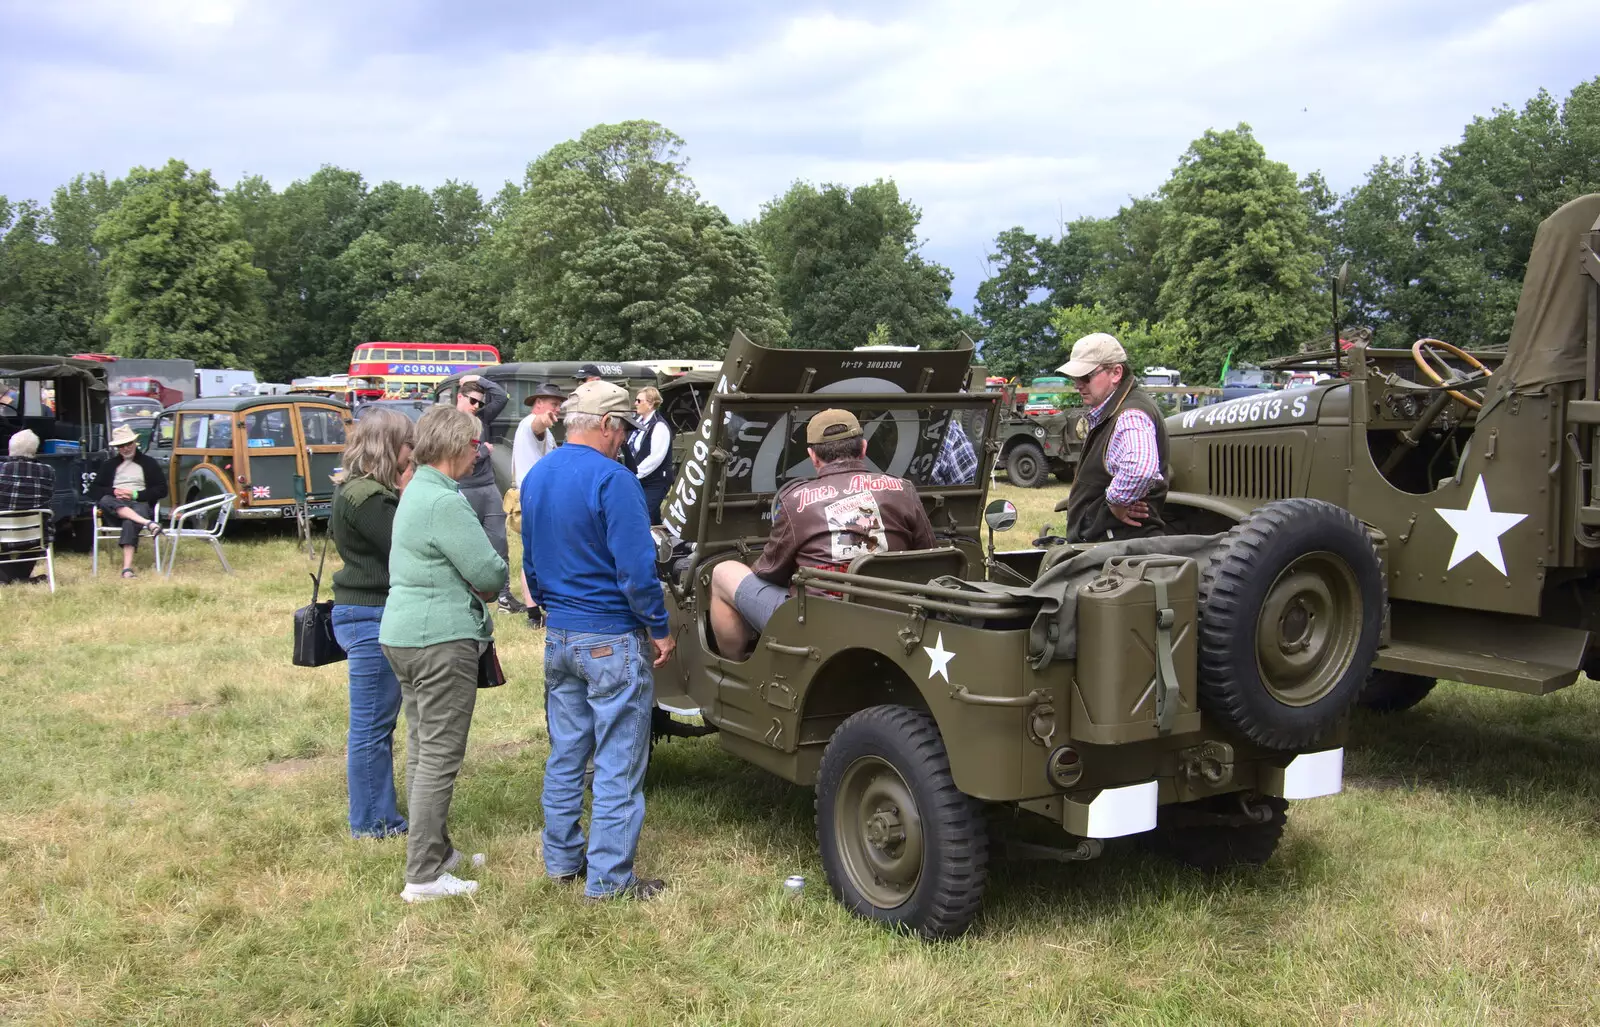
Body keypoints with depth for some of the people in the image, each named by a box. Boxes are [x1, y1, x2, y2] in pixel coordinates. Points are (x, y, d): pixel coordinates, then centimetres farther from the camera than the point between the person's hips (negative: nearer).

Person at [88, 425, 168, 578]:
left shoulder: (149, 464, 17)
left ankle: (127, 568, -53)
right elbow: (93, 490, 15)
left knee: (130, 522, -39)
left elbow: (162, 490, 8)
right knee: (105, 500, -35)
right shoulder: (109, 466, 23)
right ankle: (148, 523, -51)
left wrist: (135, 495, -5)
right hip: (114, 509, 3)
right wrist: (113, 492, -6)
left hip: (140, 504, -3)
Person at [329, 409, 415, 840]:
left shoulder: (358, 488, 13)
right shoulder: (367, 497, -19)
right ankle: (371, 824, 10)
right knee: (372, 725, 0)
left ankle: (381, 817, 26)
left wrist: (406, 493, 2)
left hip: (368, 613, 11)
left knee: (377, 723, 16)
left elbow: (398, 544, 14)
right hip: (372, 616, -11)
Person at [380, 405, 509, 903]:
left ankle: (436, 849, 30)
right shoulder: (445, 501, -18)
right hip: (441, 639, -11)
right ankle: (424, 875, -1)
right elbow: (489, 573, -18)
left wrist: (470, 585, 9)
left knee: (422, 749, 18)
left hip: (401, 632, 11)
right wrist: (493, 582, 5)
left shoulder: (415, 492, 14)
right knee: (440, 756, -5)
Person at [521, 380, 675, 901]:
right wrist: (660, 628, -10)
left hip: (558, 638, 8)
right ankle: (609, 879, 6)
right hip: (612, 641, -8)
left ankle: (561, 859, 28)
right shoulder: (611, 479, -18)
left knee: (565, 755, 18)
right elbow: (636, 567, -20)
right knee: (618, 766, 1)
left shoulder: (536, 476, 8)